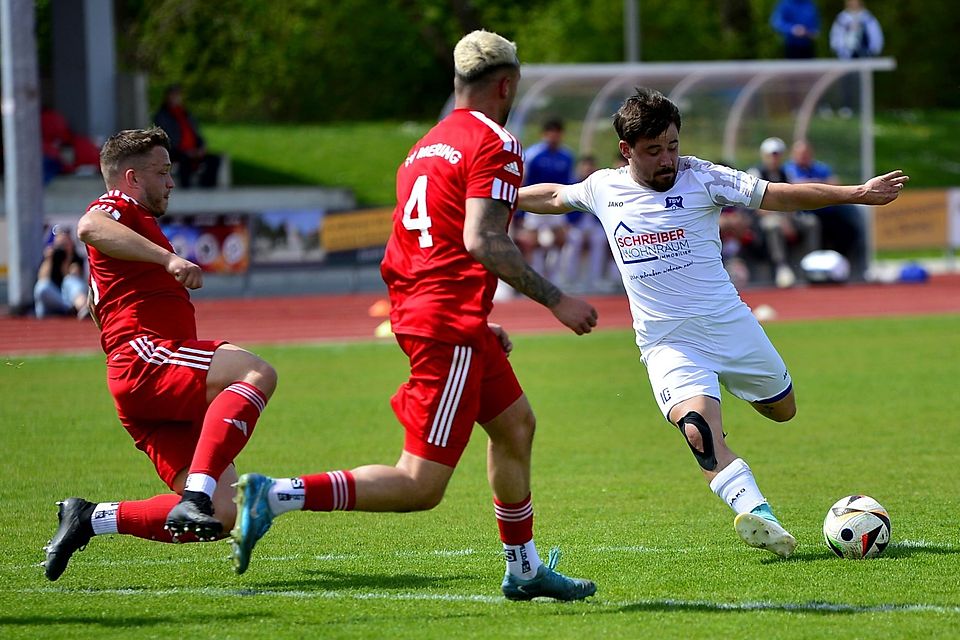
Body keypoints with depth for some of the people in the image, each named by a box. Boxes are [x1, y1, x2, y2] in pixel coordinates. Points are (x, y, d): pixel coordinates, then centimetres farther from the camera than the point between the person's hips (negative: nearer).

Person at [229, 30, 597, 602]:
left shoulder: (426, 148, 17)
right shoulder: (495, 144, -9)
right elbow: (483, 240, -21)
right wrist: (557, 301, -15)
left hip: (418, 313, 10)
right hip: (451, 325, -10)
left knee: (516, 425, 24)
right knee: (421, 486, -9)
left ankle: (524, 570, 31)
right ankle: (278, 495, -17)